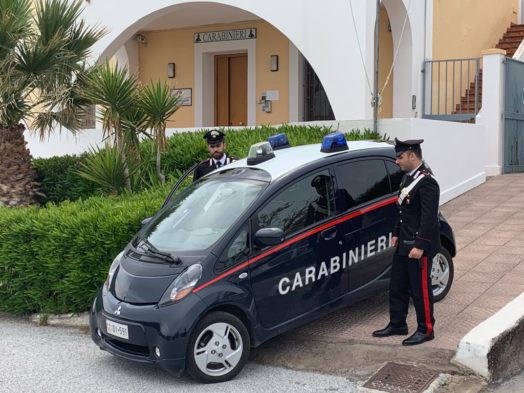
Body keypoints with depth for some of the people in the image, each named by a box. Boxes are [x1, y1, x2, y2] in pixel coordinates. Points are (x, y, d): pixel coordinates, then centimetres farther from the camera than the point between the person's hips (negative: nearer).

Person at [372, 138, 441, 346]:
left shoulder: (426, 181, -19)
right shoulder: (408, 177, 10)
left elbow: (429, 216, -23)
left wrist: (419, 245, -24)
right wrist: (396, 233, 18)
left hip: (419, 246, -9)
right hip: (404, 243, 10)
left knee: (420, 289, 2)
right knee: (397, 287, 16)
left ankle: (425, 330, 15)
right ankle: (397, 325, 28)